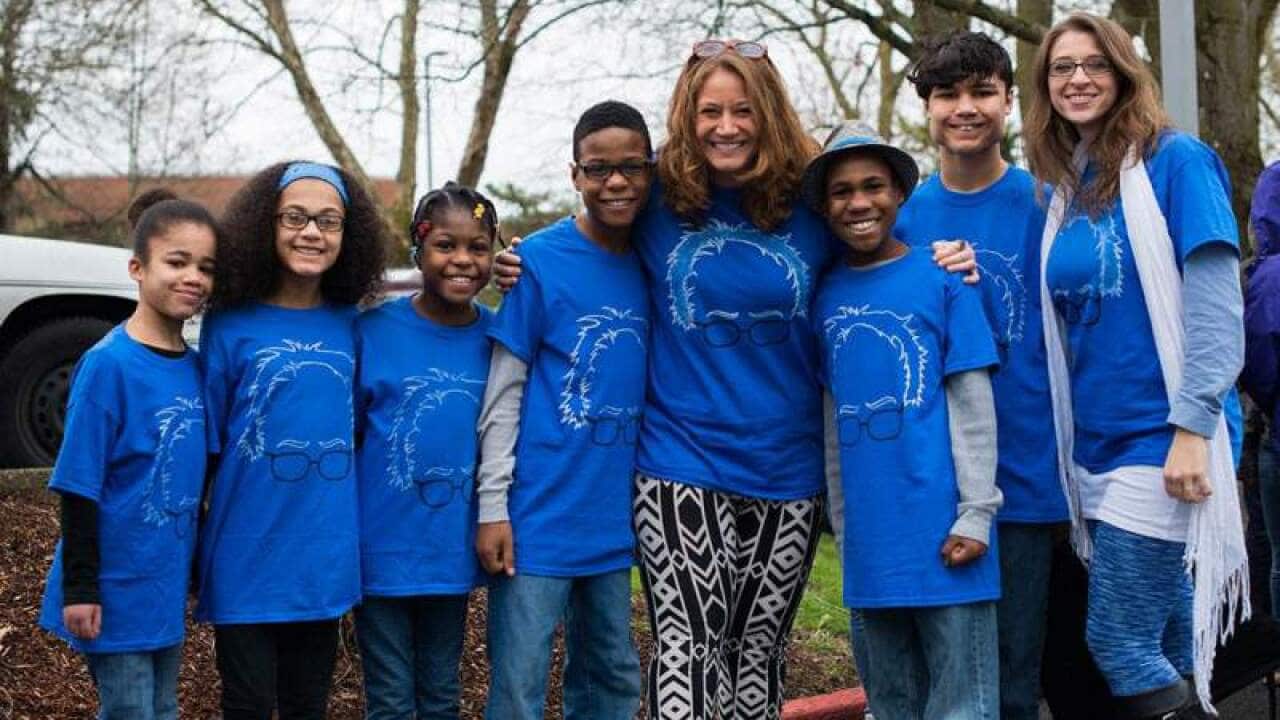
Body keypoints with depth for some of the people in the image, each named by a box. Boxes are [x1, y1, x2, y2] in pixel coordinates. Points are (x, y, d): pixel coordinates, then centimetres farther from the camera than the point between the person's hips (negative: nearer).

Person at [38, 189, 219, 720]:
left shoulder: (195, 367, 5)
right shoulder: (108, 365, -15)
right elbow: (78, 484, -15)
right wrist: (79, 587, -16)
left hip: (167, 584, 7)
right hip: (117, 587, -7)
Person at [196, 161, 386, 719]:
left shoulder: (350, 325, 3)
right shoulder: (230, 325, -6)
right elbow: (203, 443, -1)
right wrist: (190, 548, -2)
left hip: (326, 553, 3)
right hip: (248, 553, -3)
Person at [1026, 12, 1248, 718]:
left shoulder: (1174, 159, -7)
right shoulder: (1064, 191, 11)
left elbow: (1215, 302, -13)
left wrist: (1192, 428, -20)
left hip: (1161, 441, -6)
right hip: (1097, 446, 7)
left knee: (1117, 643, -7)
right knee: (1171, 645, 13)